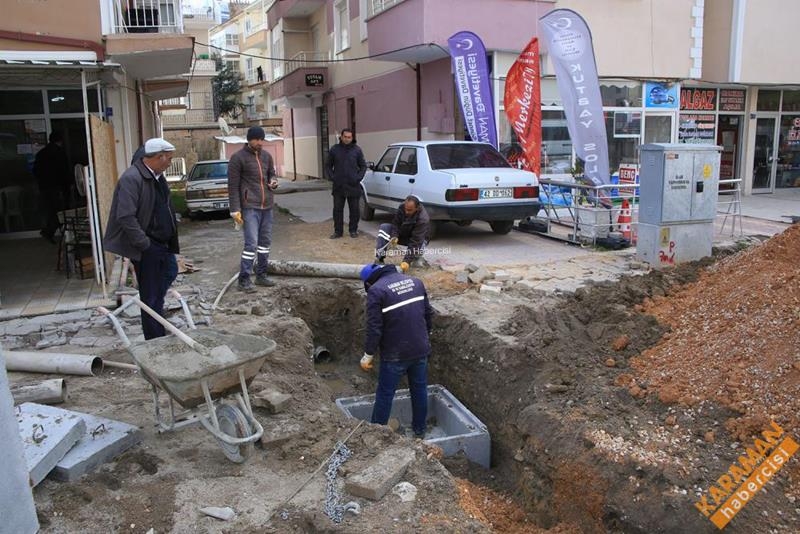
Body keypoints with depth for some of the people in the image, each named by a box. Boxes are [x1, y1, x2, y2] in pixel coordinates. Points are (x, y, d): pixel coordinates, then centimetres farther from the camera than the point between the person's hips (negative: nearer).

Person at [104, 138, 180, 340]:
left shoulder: (157, 176, 9)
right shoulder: (131, 178, -19)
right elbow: (126, 217, -24)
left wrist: (171, 239, 10)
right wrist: (145, 245, -20)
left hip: (163, 243, 9)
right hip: (146, 247, -9)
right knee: (151, 297, 1)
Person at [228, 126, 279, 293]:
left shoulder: (266, 156, 11)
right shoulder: (238, 158, -6)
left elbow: (271, 173, 25)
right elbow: (233, 186, -8)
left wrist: (274, 181, 0)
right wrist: (235, 210, -12)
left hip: (267, 206, 7)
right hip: (250, 207, -6)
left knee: (265, 242, 10)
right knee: (251, 243, -10)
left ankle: (261, 275, 20)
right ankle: (243, 280, -3)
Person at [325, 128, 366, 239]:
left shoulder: (357, 150, 2)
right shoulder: (334, 149, 3)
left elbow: (363, 166, 7)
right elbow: (328, 165, 11)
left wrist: (359, 177, -6)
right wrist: (331, 177, -2)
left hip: (353, 186, -1)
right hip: (338, 186, 1)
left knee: (354, 209, 6)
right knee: (337, 209, 4)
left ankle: (353, 230, 18)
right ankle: (338, 231, 14)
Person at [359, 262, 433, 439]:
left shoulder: (376, 290, -13)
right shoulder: (415, 281, 5)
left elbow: (374, 328, -16)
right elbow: (429, 314, 10)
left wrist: (368, 355, -5)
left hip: (395, 354, -5)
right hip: (421, 349, 5)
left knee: (385, 394, 9)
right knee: (420, 389, 19)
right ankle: (420, 429, 34)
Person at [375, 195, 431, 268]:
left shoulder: (423, 219, -36)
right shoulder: (401, 207, -21)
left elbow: (415, 241, -40)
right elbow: (396, 223, -9)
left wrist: (407, 261, -46)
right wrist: (394, 236, -31)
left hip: (418, 239, -5)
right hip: (401, 232, 5)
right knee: (384, 227, -16)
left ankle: (416, 257, 1)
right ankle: (379, 259, -22)